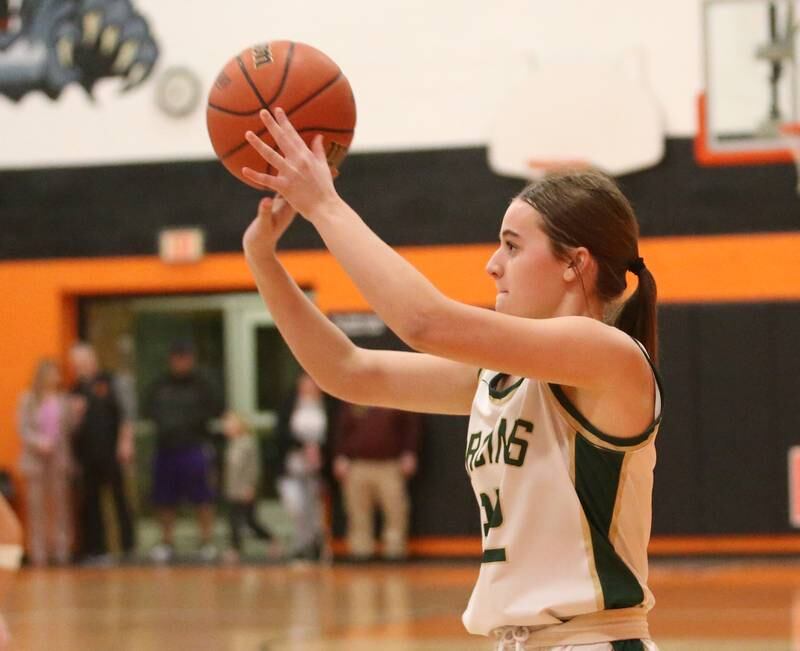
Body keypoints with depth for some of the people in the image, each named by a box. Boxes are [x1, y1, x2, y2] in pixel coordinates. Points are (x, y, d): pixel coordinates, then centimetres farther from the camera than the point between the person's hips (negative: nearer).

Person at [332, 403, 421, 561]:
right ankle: (361, 547, 7)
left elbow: (413, 424, 8)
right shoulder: (351, 403, 10)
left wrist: (409, 454, 0)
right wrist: (340, 458, 4)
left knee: (396, 509, -7)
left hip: (390, 465, -1)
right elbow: (340, 429, 13)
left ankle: (395, 548, 0)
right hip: (357, 465, 1)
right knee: (358, 512, 1)